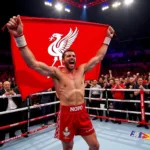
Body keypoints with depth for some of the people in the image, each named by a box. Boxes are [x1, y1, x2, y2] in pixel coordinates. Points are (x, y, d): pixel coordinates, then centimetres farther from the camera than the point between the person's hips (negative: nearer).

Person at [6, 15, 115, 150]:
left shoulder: (82, 70, 6)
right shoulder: (57, 72, -7)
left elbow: (99, 57, 9)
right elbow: (32, 63, -19)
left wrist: (108, 38, 9)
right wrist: (19, 37, -29)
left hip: (82, 112, 4)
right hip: (66, 114, -3)